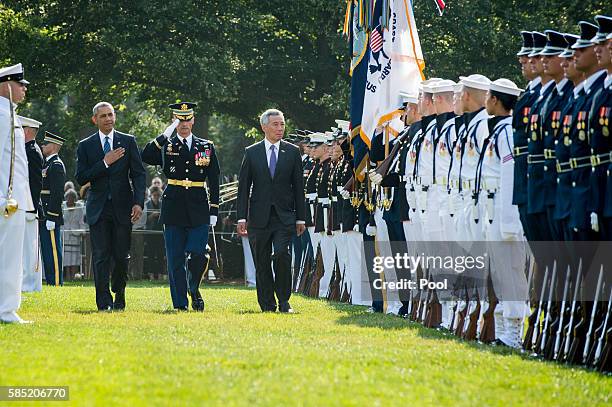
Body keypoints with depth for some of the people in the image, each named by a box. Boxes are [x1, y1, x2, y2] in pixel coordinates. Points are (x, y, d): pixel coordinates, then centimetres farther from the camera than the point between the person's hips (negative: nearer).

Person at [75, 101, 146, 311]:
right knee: (101, 256, -5)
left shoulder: (128, 142, 6)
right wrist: (104, 163, -13)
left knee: (122, 256, 1)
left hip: (122, 207, 0)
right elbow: (81, 178, -2)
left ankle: (119, 294, 24)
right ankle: (104, 301, -4)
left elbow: (138, 173, 2)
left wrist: (139, 203, -9)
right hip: (98, 208, 0)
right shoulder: (86, 146, 6)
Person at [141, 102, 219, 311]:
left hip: (199, 210, 0)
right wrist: (165, 135, -17)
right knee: (176, 260, 0)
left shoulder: (206, 147, 10)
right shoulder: (166, 145, 6)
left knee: (197, 256, -10)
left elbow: (214, 182, 11)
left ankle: (194, 290, 17)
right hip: (174, 209, 0)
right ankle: (180, 305, 6)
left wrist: (214, 211, 5)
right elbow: (146, 157, -15)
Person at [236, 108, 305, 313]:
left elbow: (298, 187, 7)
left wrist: (300, 218, 3)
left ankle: (284, 301, -5)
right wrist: (242, 218, -2)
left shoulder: (292, 152, 7)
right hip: (259, 217, 1)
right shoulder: (251, 152, 6)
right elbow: (243, 187, 5)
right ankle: (267, 305, 12)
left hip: (284, 217, -1)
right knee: (262, 263, 3)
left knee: (282, 255, -18)